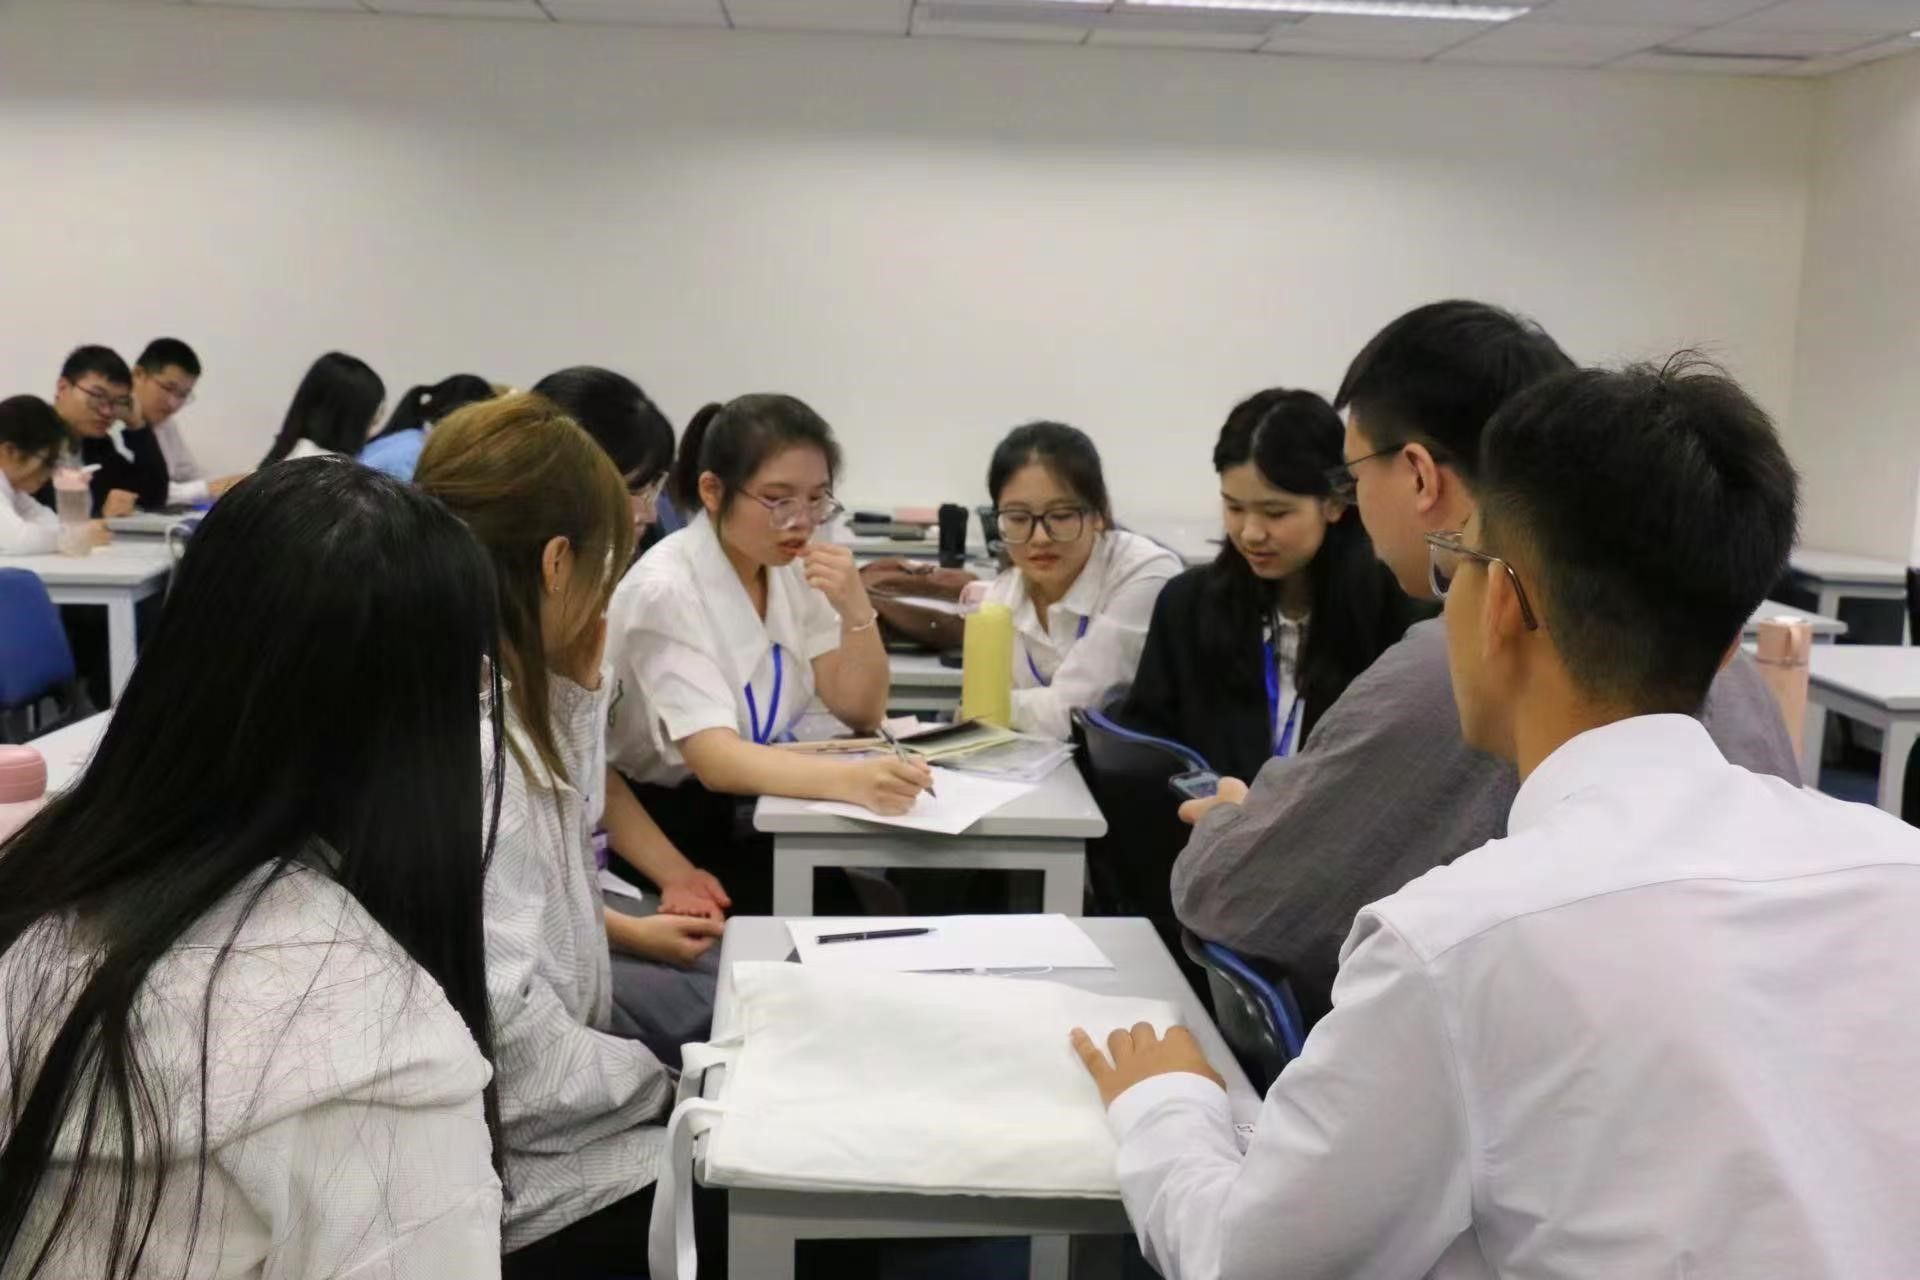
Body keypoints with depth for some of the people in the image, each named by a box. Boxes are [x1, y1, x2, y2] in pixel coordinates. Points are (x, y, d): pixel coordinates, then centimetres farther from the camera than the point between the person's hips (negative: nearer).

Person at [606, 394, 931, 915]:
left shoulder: (794, 567, -2)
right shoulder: (664, 591, -22)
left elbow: (860, 713, -1)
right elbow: (715, 760, -32)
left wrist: (856, 610, -20)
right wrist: (853, 780, -48)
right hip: (663, 828, -6)